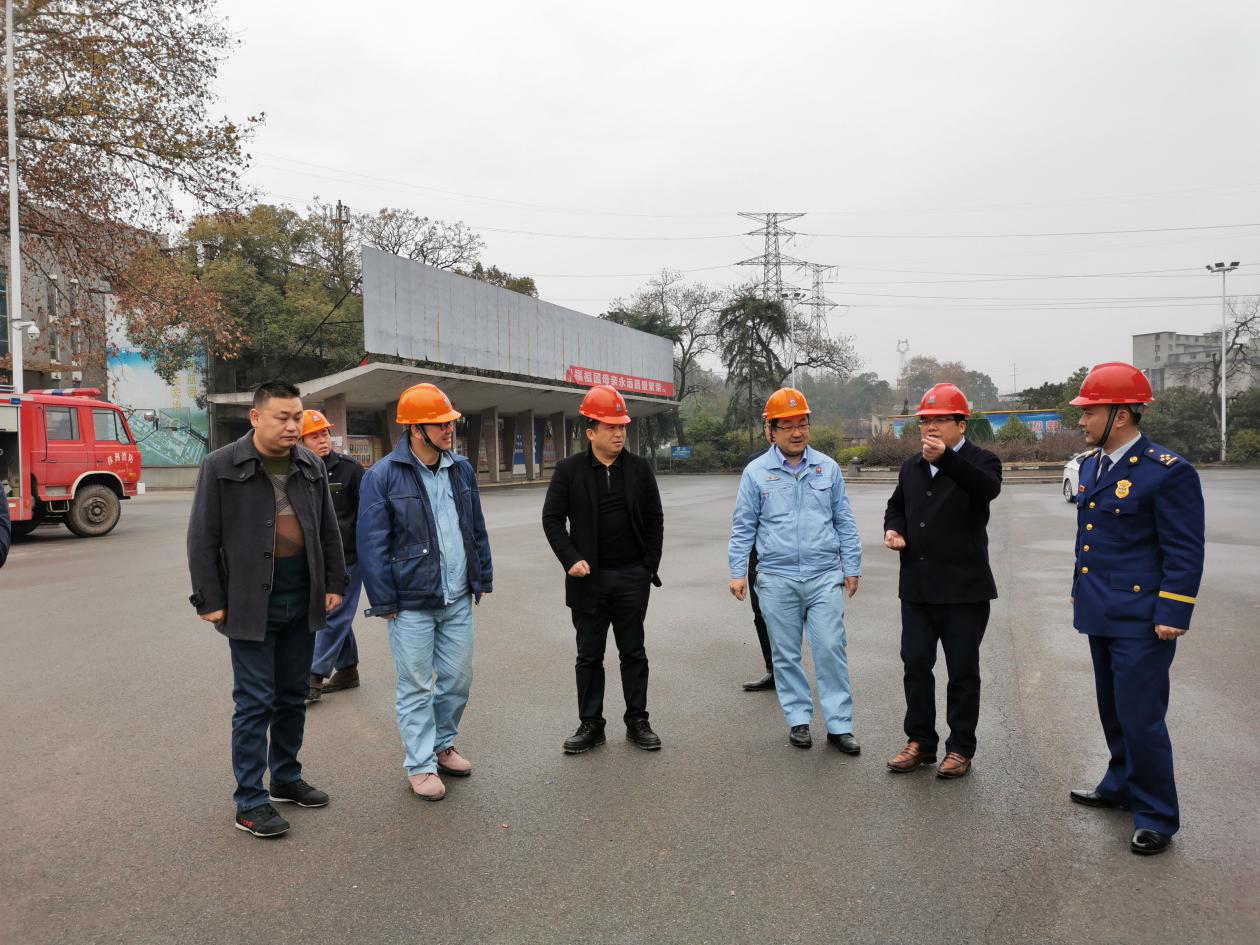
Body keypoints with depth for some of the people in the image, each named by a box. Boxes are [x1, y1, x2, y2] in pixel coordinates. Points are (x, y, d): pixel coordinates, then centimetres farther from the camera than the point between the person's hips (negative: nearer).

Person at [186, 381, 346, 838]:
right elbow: (203, 539, -7)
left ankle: (286, 778, 31)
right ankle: (250, 801, 11)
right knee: (254, 702, -1)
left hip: (302, 602, 5)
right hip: (251, 603, -5)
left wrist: (334, 583, 8)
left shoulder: (311, 465, 6)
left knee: (293, 696, 15)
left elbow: (328, 530, 12)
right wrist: (209, 600, -9)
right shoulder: (221, 466, -7)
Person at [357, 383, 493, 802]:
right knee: (417, 688, 5)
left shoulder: (461, 469, 7)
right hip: (412, 603, -5)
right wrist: (384, 602, -10)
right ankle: (420, 765, 19)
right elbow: (372, 544, -10)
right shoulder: (383, 477, -11)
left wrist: (482, 578, 12)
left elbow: (477, 530, 14)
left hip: (458, 599, 6)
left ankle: (442, 744, 35)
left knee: (458, 679, 15)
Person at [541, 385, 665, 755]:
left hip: (632, 576, 1)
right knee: (589, 655, 8)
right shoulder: (569, 470, -2)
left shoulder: (639, 468, 3)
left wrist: (650, 564, 1)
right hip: (589, 577, -1)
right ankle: (590, 725, 20)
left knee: (633, 652, 10)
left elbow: (654, 518, 8)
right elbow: (552, 518, 0)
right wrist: (571, 559, -11)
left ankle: (637, 721, 22)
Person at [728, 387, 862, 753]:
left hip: (825, 577, 1)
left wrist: (852, 568, 8)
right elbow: (743, 527, 4)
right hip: (777, 580, 0)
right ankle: (798, 719, 22)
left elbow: (844, 522, 11)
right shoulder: (756, 472, 2)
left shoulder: (827, 467, 7)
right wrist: (738, 572, -2)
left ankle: (839, 725, 8)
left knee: (831, 649, -2)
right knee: (786, 654, 8)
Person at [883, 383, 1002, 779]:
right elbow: (897, 505, 26)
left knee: (962, 671, 6)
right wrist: (893, 529, 3)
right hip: (916, 587, 6)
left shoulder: (980, 462, -7)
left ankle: (960, 748, 19)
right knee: (915, 664, 10)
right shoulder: (912, 466, 13)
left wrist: (945, 458, -45)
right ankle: (920, 742, 23)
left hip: (963, 589, -5)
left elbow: (988, 488, -30)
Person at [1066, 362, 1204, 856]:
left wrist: (1172, 615, -18)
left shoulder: (1167, 472, -16)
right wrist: (1081, 592, 20)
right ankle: (1121, 786, 38)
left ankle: (1155, 816, 14)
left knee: (1140, 718, -2)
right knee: (1113, 712, 20)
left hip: (1140, 622, -8)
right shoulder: (1091, 464, 9)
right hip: (1101, 614, 8)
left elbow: (1185, 552, -15)